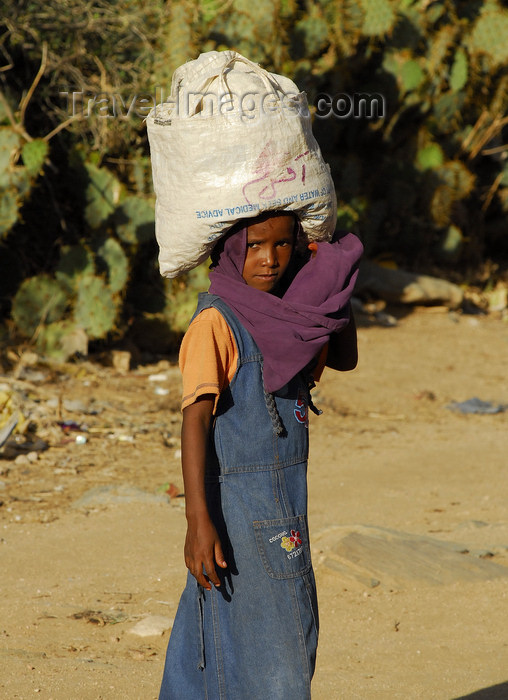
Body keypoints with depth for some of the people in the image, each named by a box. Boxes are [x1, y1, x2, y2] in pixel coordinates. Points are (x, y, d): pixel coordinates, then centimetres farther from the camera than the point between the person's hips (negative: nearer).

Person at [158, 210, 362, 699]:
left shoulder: (289, 312, 8)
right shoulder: (216, 322, -14)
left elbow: (344, 358, 21)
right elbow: (195, 420, -19)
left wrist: (337, 284, 8)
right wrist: (198, 520, -26)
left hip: (283, 506, 8)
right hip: (237, 507, -8)